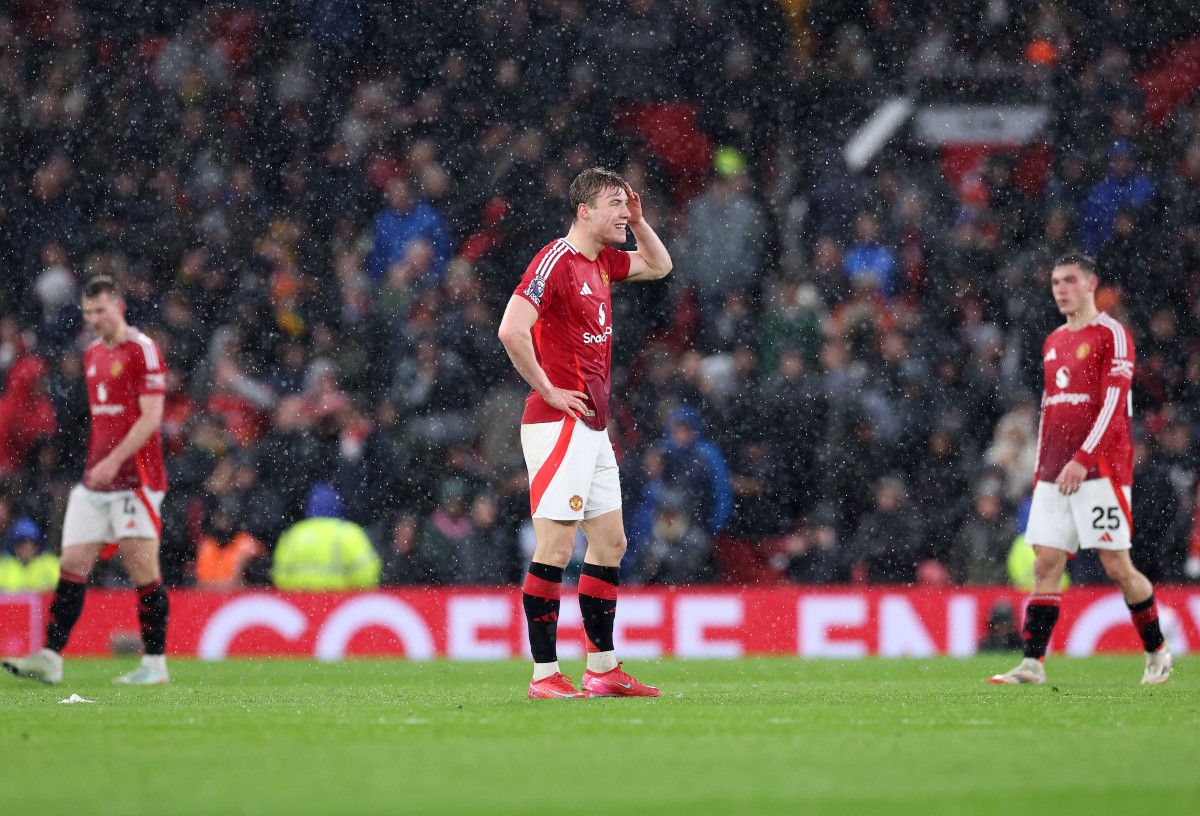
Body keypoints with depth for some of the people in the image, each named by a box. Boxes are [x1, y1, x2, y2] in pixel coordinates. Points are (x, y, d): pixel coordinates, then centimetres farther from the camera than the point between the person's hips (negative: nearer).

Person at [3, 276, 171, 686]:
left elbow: (151, 417, -15)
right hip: (94, 480, 8)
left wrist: (114, 461, -21)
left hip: (134, 479, -8)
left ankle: (155, 663, 1)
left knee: (143, 570, -5)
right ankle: (50, 658, -2)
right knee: (72, 565, 0)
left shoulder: (142, 350, -9)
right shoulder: (92, 355, 16)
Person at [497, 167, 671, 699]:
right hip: (558, 425, -10)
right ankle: (545, 675, -8)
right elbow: (511, 330, -24)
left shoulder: (602, 262, 14)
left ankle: (602, 669, 19)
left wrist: (637, 220, 14)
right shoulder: (555, 261, -14)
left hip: (593, 427, 10)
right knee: (556, 548, -9)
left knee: (610, 542, 12)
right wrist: (548, 390, -16)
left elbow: (658, 266, 32)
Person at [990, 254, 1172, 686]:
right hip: (1055, 473, 7)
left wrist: (1082, 459, -21)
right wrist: (1042, 471, 16)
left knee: (1117, 566, -5)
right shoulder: (1053, 343, 18)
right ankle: (1032, 662, -6)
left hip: (1100, 470, -7)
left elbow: (1112, 405, -14)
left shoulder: (1111, 335, -5)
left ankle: (1157, 651, 11)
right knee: (1045, 564, -2)